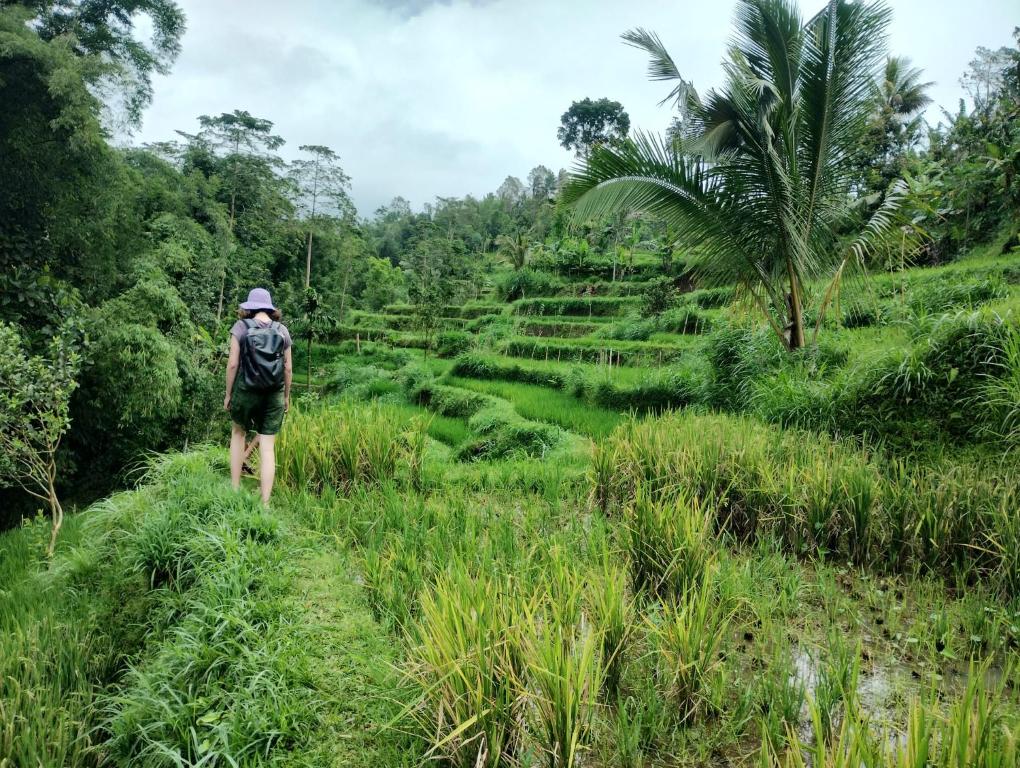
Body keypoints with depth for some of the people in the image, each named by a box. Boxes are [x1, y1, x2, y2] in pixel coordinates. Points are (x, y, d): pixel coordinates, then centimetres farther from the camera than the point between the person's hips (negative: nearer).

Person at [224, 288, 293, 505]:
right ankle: (264, 503, 6)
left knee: (238, 432, 24)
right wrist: (287, 396, 15)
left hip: (246, 391, -1)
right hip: (274, 395, 1)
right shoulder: (282, 330, 3)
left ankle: (234, 489, 25)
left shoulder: (241, 326, -4)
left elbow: (233, 364, -7)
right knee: (267, 447, 4)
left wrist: (228, 394, 3)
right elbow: (288, 368, 3)